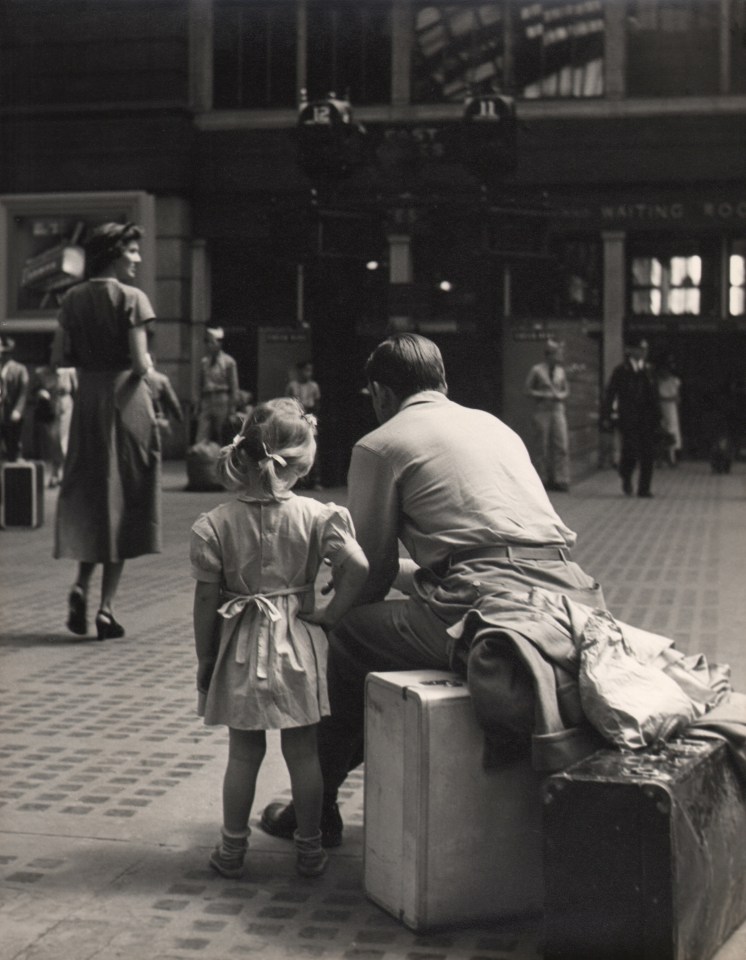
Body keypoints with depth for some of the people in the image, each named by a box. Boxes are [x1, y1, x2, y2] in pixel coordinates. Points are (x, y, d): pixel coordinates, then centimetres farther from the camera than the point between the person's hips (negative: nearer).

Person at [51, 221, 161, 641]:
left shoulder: (73, 298, 7)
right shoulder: (131, 297, -9)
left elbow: (59, 356, 6)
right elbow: (140, 362, -15)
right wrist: (148, 370, 5)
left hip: (88, 399, 5)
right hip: (126, 399, -5)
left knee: (88, 494, 16)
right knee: (124, 497, 2)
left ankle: (81, 584, -3)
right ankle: (107, 606, 2)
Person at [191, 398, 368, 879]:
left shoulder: (216, 524, -8)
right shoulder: (316, 516, -11)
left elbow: (206, 600, -5)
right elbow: (358, 568, -20)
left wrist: (205, 659, 6)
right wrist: (328, 615, -6)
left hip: (241, 649, 1)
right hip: (298, 644, 0)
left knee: (243, 753, 13)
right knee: (304, 753, 11)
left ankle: (233, 848, 22)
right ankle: (309, 848, 22)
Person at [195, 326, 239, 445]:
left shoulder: (228, 361, 0)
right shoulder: (204, 362, 11)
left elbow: (234, 387, 1)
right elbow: (201, 385, 15)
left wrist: (232, 408, -2)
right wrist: (199, 407, 10)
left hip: (222, 402, -3)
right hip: (206, 401, 3)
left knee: (221, 439, 2)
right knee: (201, 440, -7)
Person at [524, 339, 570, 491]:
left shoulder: (560, 371, 11)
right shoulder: (537, 370, -1)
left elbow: (566, 390, 19)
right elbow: (528, 390, -1)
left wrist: (560, 395, -3)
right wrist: (545, 395, -12)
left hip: (558, 410, 4)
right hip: (542, 411, -4)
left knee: (562, 445, -5)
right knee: (542, 446, -1)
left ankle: (560, 480, -1)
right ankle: (543, 480, 8)